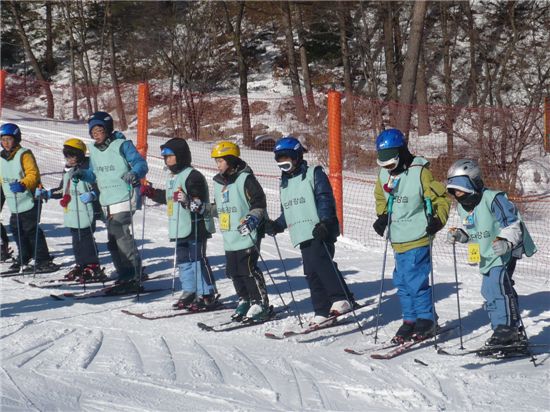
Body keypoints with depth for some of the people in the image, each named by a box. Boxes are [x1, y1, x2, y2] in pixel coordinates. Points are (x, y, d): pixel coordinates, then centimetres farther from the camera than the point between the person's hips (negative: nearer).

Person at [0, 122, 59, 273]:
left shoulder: (24, 155, -11)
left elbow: (33, 174, -18)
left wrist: (23, 184, -33)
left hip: (28, 200, -8)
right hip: (14, 203, 8)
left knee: (31, 230, -10)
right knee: (16, 230, 12)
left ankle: (44, 261, -6)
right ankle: (23, 259, 25)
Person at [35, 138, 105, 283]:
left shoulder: (87, 169, -11)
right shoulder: (67, 171, 17)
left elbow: (98, 187, -14)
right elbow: (62, 190, 28)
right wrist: (46, 193, 22)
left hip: (85, 213, -9)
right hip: (72, 214, 9)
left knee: (86, 239, -8)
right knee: (76, 240, 12)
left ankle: (93, 268, -4)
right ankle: (81, 265, 21)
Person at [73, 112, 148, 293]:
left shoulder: (122, 145, -8)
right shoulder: (94, 150, 13)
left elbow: (141, 164, -13)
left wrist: (134, 173, -33)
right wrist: (83, 174, 4)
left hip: (124, 199, -8)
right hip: (107, 202, 8)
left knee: (121, 236, -17)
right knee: (113, 241, 10)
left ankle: (134, 278, -13)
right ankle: (125, 277, 20)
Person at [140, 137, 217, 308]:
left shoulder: (192, 176, -15)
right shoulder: (172, 177, 15)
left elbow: (200, 203, -21)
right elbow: (168, 197, 31)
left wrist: (187, 200, -38)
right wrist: (151, 192, 26)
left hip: (195, 227, -10)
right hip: (179, 229, 10)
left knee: (198, 260, -7)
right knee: (183, 261, 13)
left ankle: (207, 294, -2)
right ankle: (189, 292, 21)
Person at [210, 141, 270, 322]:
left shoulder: (245, 179, -10)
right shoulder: (218, 182, 15)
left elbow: (259, 203, -12)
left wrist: (253, 219, -25)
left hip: (247, 235, -8)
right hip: (229, 238, 8)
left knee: (248, 270, -10)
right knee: (233, 271, 8)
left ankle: (261, 304, -3)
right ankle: (244, 301, 22)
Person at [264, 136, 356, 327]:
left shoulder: (314, 174, 1)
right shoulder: (284, 183, 23)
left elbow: (325, 199, -10)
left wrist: (324, 222, -23)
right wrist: (277, 225, 12)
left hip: (319, 232, -7)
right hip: (302, 235, 7)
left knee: (320, 262, -25)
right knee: (311, 273, 3)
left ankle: (342, 299, -23)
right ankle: (322, 313, 5)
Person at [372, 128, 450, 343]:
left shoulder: (420, 172, -14)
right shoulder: (384, 174, 6)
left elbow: (442, 197, -8)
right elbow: (381, 199, 25)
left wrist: (438, 220, -18)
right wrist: (382, 217, 10)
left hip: (417, 238, -7)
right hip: (398, 239, 7)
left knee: (416, 281, -9)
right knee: (402, 282, 11)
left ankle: (426, 321, 3)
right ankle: (410, 320, 21)